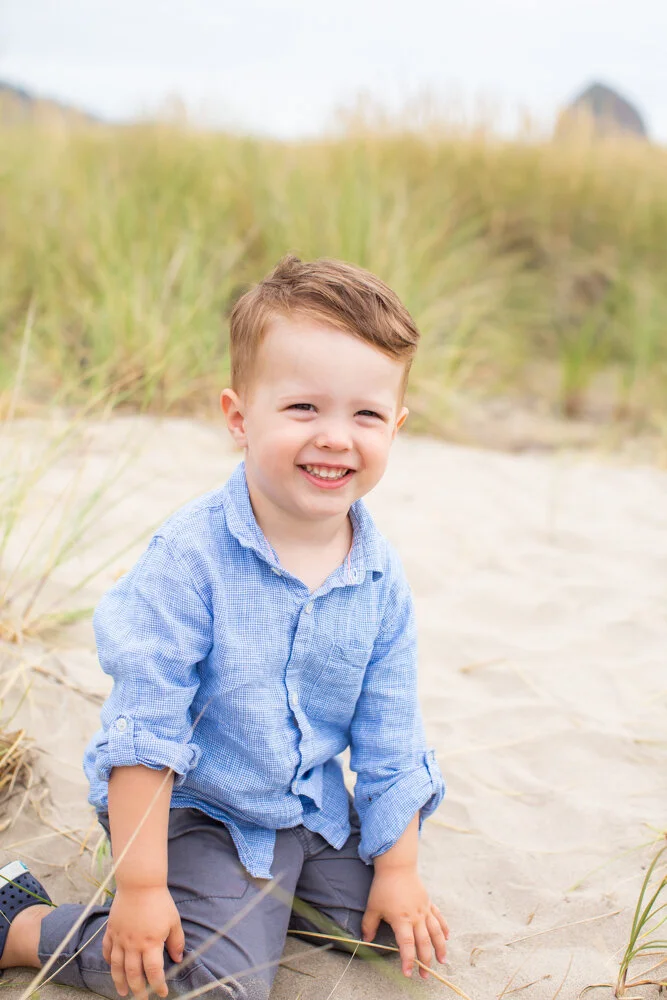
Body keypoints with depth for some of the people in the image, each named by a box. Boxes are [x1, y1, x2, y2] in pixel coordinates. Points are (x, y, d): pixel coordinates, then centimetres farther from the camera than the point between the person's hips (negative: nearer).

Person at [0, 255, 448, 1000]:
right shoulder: (190, 557, -26)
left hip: (316, 811, 6)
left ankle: (259, 894, 25)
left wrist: (397, 867, 5)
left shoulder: (381, 579, -9)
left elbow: (389, 736, 2)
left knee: (403, 927, 6)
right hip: (196, 810, -6)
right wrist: (140, 884, -21)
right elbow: (143, 724, -23)